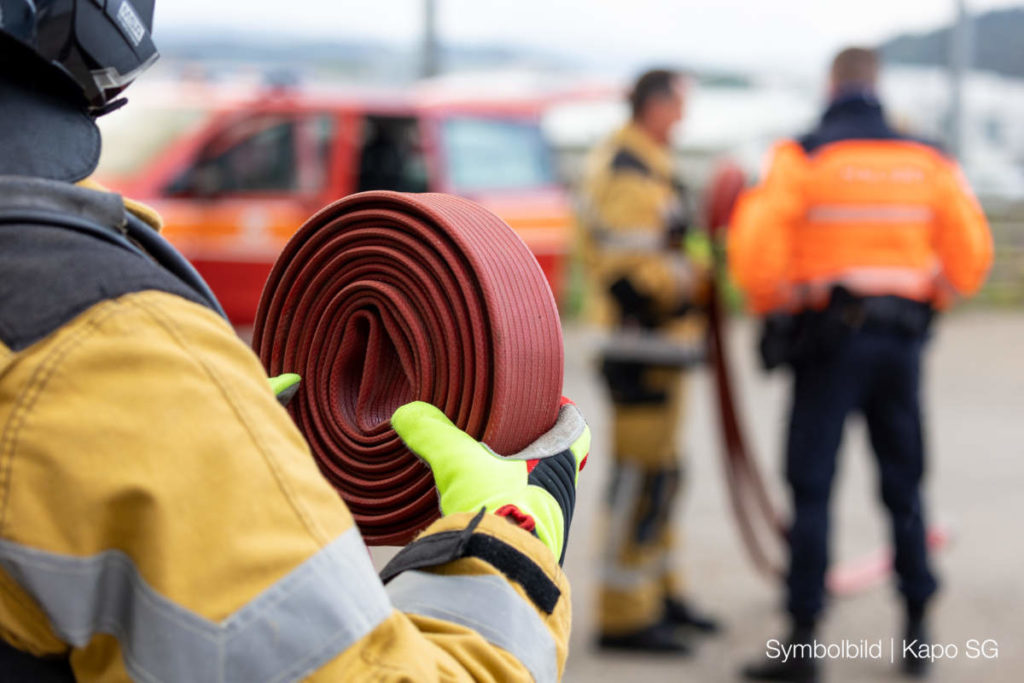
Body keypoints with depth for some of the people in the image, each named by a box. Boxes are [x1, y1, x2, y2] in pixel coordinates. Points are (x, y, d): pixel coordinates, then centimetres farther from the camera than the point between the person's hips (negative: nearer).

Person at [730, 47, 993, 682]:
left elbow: (755, 243, -16)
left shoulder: (803, 155, -6)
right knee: (904, 487, 14)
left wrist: (775, 308, 1)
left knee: (812, 488, -1)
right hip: (903, 339, 4)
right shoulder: (928, 160, 6)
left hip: (828, 340, -4)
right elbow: (972, 253, 5)